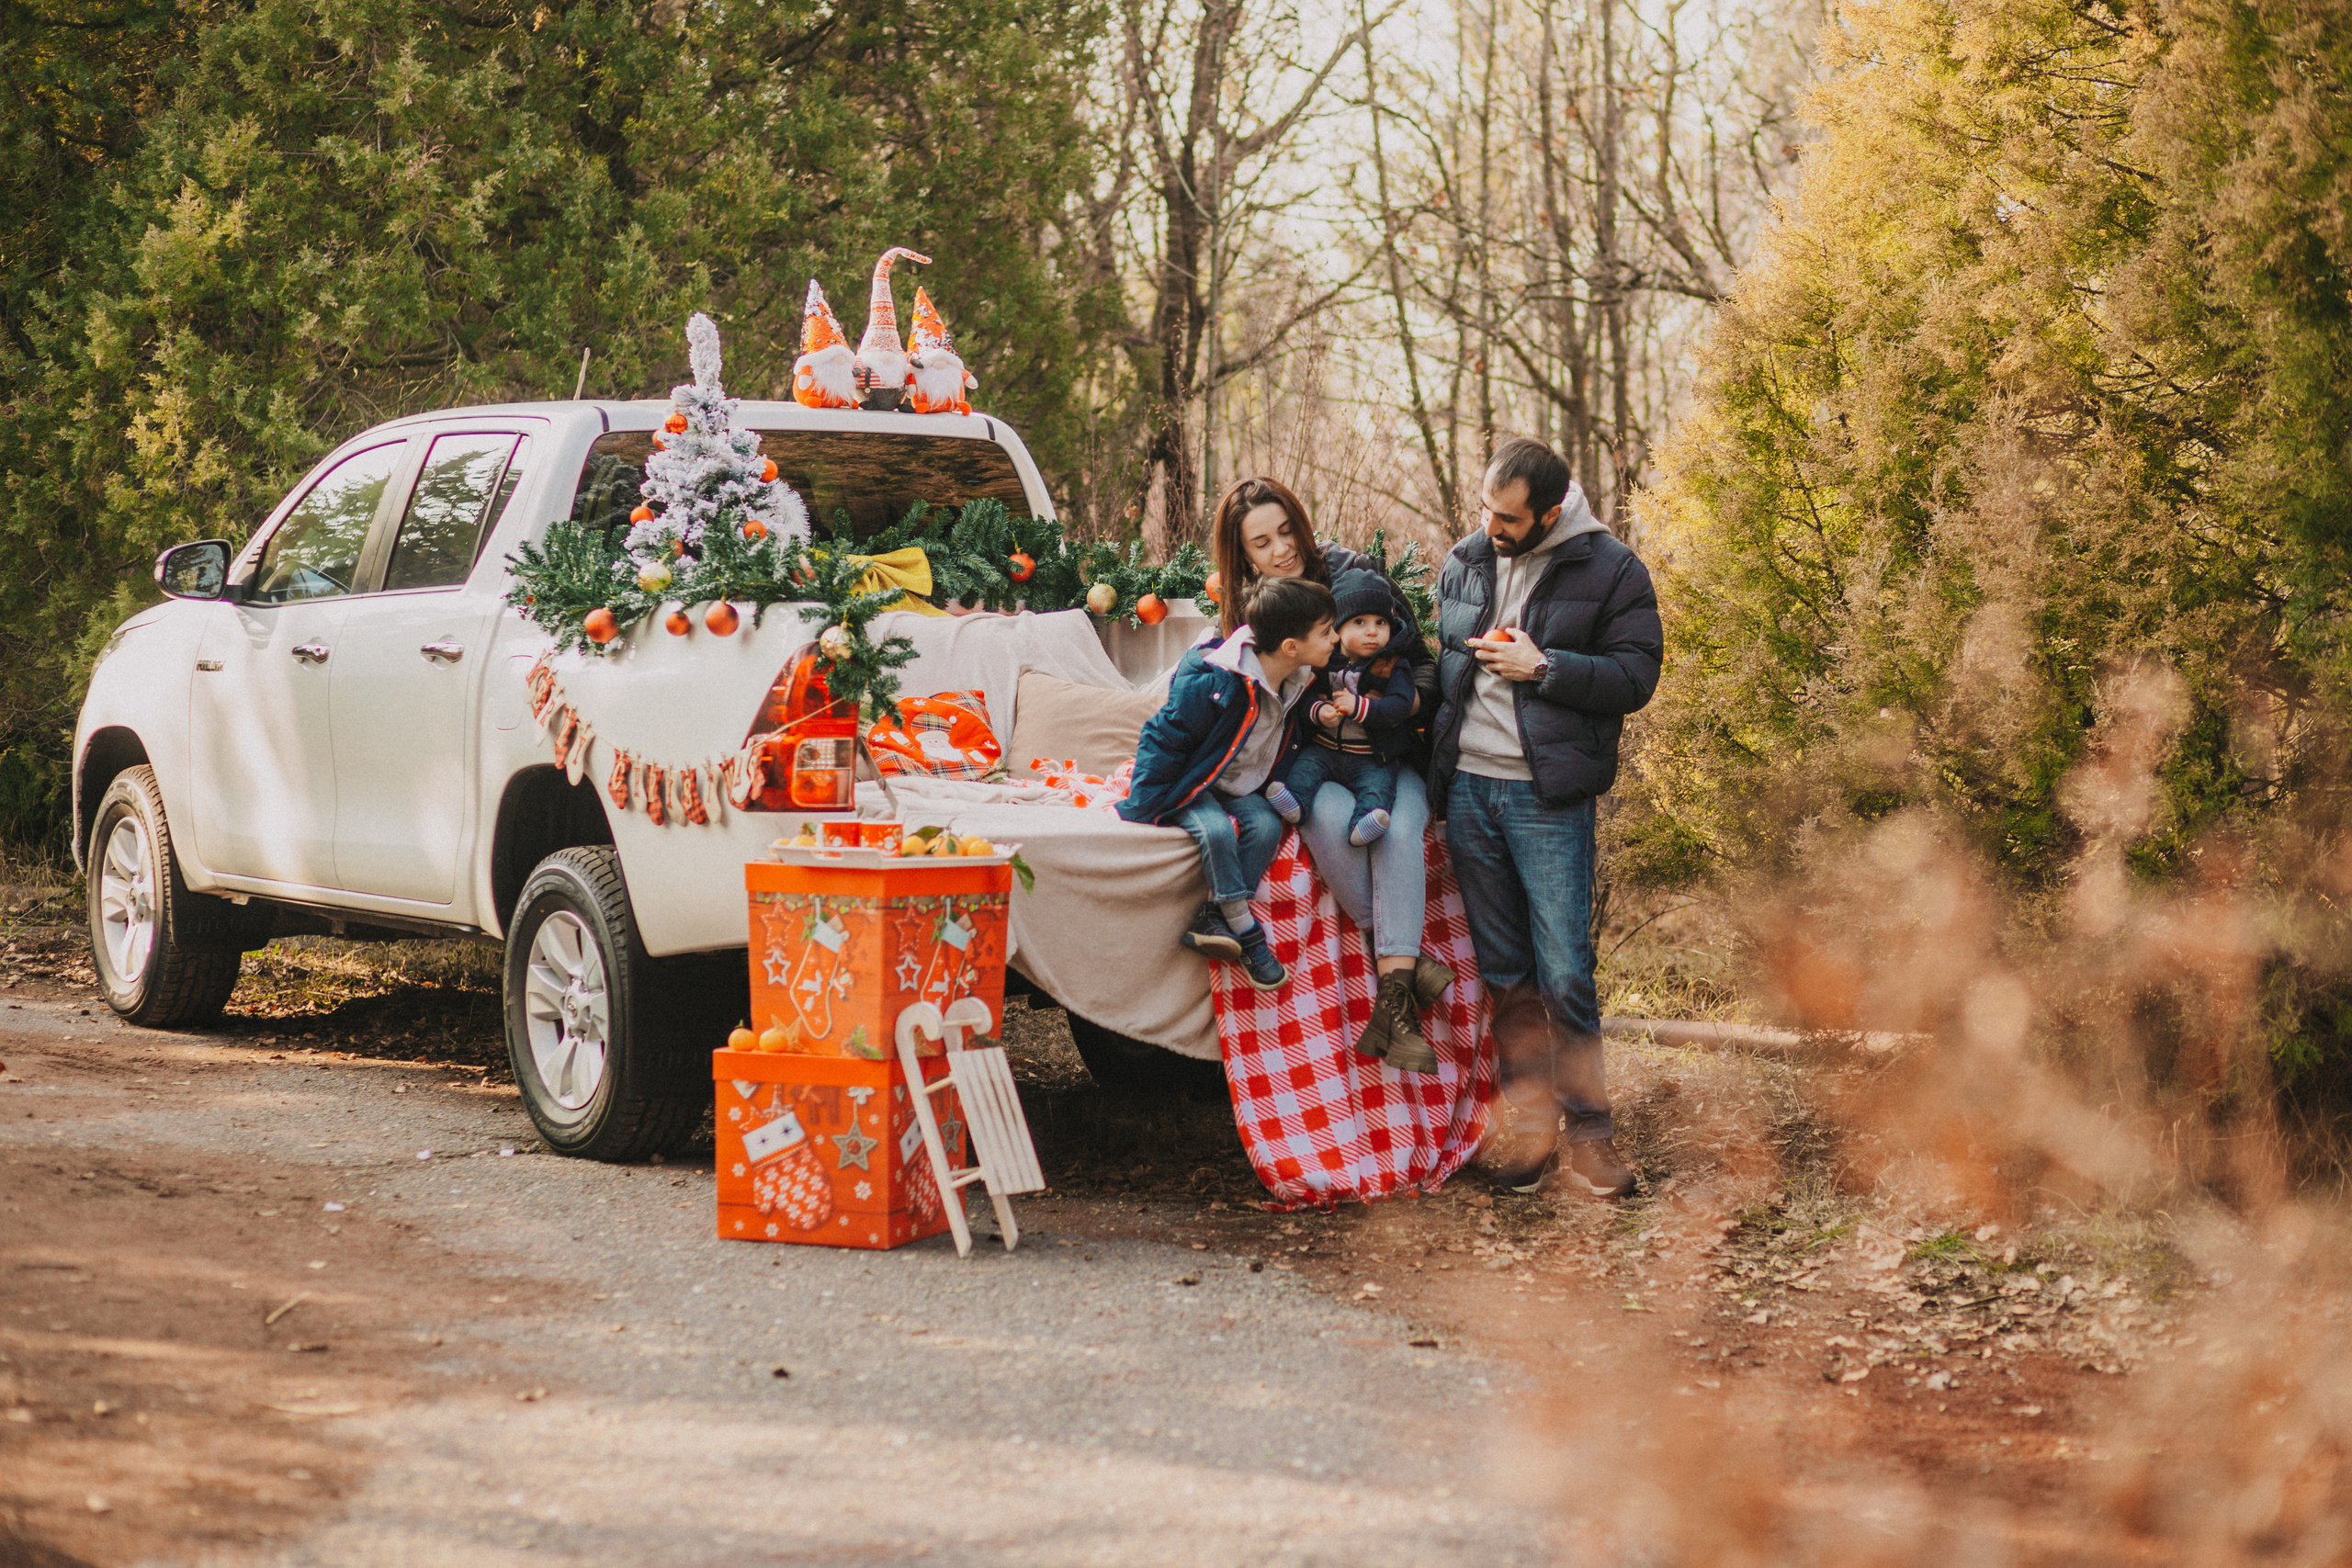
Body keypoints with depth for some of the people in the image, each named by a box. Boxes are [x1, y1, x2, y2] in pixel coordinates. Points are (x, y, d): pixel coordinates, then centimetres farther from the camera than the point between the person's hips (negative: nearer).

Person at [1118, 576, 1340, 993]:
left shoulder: (1295, 683, -5)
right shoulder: (1213, 682, -28)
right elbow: (1162, 740, -20)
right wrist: (1138, 812, -20)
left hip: (1243, 790, 6)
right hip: (1191, 786, -6)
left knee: (1267, 825, -23)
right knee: (1216, 829, -33)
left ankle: (1212, 919, -21)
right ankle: (1245, 931, -22)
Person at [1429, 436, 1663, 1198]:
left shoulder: (1609, 570, -4)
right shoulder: (1465, 563, 11)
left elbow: (1635, 676, -9)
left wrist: (1542, 666, -17)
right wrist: (1435, 761, 12)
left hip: (1549, 798, -5)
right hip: (1468, 790, 5)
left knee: (1564, 971, -7)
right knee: (1504, 972, 9)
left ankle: (1589, 1133, 4)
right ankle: (1531, 1127, 16)